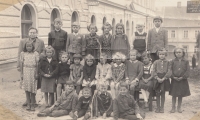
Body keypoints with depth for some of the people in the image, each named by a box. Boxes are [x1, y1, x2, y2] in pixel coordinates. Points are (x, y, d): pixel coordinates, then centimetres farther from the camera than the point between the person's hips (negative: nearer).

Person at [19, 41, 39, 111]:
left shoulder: (36, 54, 2)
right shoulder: (23, 54, 4)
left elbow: (37, 64, 1)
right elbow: (21, 64, 5)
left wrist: (37, 73, -3)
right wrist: (21, 73, 1)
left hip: (33, 71, -1)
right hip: (26, 71, 1)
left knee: (33, 89, 0)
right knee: (27, 89, 3)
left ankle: (32, 104, 9)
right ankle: (28, 104, 12)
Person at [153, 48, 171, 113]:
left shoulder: (167, 63, 2)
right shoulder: (156, 62, 4)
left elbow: (169, 72, -4)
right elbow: (154, 71, 0)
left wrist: (163, 78, -14)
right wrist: (158, 78, -13)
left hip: (164, 80, 0)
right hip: (157, 80, 1)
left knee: (163, 94, 6)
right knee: (157, 94, 5)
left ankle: (162, 108, 15)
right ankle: (158, 108, 15)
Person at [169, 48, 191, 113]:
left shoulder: (186, 61, 1)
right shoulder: (173, 61, 1)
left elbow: (187, 70, -4)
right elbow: (171, 70, -1)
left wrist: (182, 77, -14)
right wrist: (173, 77, -15)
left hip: (183, 80, 0)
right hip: (174, 80, 0)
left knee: (180, 95, 10)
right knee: (174, 95, 5)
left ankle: (179, 107, 23)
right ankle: (173, 107, 16)